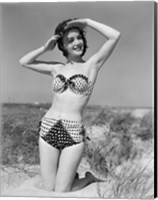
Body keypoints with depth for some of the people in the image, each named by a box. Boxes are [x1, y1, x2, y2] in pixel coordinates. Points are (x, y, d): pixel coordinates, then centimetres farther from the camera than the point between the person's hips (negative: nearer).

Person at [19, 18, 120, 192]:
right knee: (49, 189, 9)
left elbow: (115, 36, -11)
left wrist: (86, 22, -4)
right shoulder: (57, 68, 10)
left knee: (60, 193, 1)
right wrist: (46, 48, 7)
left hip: (73, 133, -3)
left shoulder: (92, 64, 1)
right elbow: (24, 62, 16)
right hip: (48, 129, 4)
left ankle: (88, 178, 29)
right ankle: (69, 176, 40)